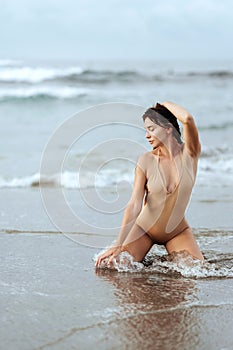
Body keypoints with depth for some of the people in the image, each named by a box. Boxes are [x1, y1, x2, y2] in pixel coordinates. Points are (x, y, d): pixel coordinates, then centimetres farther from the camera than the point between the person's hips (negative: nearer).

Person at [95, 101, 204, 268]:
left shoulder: (189, 154, -14)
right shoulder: (146, 161, -13)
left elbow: (187, 118, -34)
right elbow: (134, 205, -18)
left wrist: (165, 104, -14)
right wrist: (119, 245, -24)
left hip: (178, 231, 0)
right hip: (145, 229, 0)